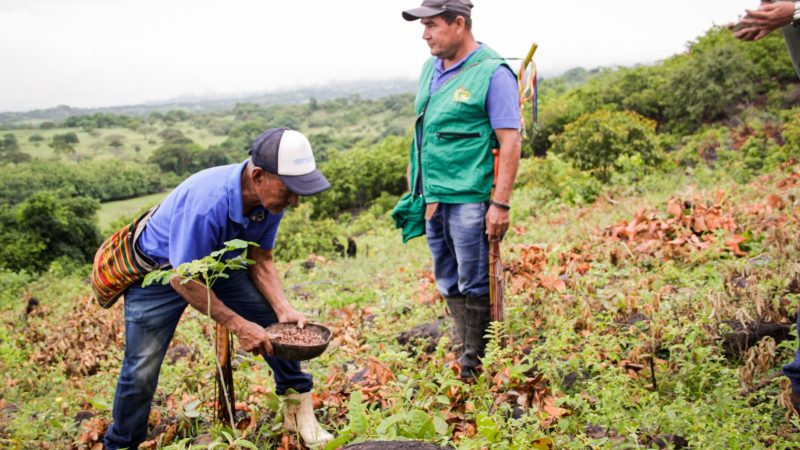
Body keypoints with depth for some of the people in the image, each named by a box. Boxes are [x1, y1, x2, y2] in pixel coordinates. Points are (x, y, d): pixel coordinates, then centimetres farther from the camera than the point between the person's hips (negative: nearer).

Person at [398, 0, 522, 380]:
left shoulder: (492, 73, -10)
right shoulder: (430, 69, 13)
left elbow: (510, 142, -13)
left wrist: (500, 204, -18)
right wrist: (415, 188, 19)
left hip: (469, 199, -8)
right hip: (433, 196, 8)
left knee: (474, 285, 2)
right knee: (448, 283, 15)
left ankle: (475, 365, 15)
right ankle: (465, 351, 29)